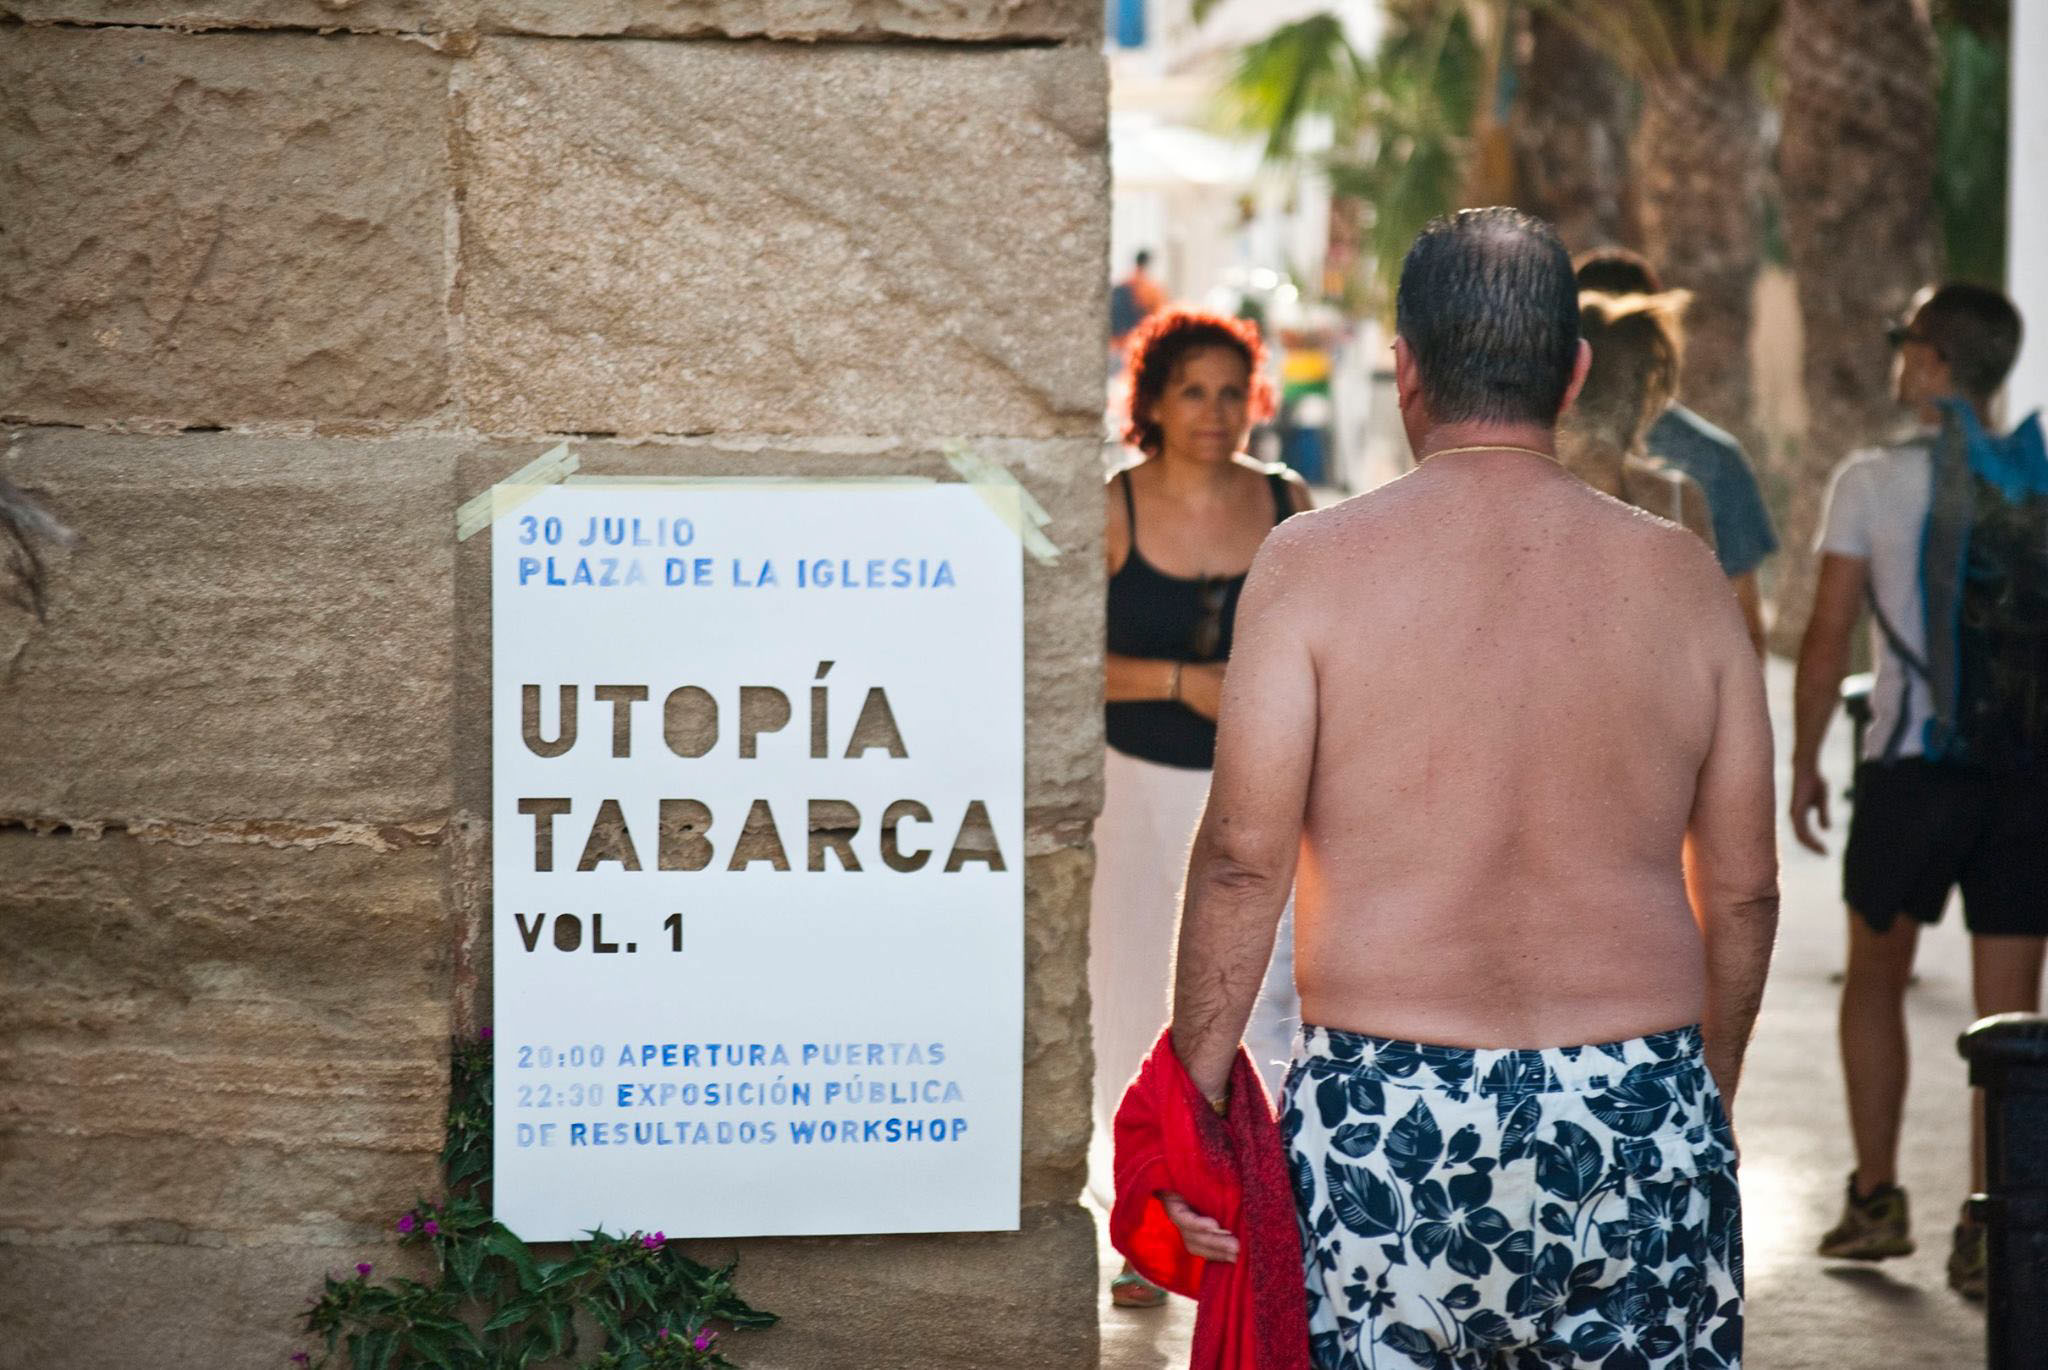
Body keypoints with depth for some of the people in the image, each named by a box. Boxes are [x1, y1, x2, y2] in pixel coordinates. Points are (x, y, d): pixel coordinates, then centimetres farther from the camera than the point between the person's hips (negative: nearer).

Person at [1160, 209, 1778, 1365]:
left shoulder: (1316, 564, -2)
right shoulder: (1682, 576, 5)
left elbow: (1243, 856, -7)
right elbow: (1744, 890, 9)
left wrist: (1196, 1098, 1)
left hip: (1381, 1113, -1)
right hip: (1642, 1117, 2)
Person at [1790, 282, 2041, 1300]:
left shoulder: (1871, 481, -4)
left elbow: (1827, 636, -3)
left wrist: (1804, 760, 7)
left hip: (1910, 760, -1)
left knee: (1876, 974, 17)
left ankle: (1875, 1200, 19)